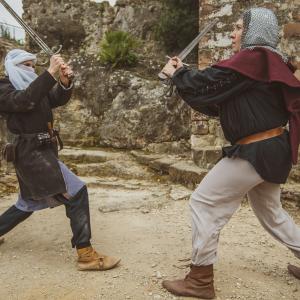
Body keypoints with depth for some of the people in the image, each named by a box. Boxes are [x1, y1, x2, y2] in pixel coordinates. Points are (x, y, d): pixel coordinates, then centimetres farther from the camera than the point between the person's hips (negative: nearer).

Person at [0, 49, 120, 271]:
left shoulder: (35, 86, 17)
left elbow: (59, 99, 2)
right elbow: (25, 100, -26)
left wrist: (65, 82, -18)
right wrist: (51, 73, -31)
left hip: (42, 151, 9)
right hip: (30, 153, -9)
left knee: (30, 203, 23)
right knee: (76, 192, -17)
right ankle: (85, 254, -14)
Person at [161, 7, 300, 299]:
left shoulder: (252, 58, -13)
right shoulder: (269, 62, 16)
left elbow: (207, 84, -15)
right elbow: (217, 103, 16)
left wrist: (177, 73, 5)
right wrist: (184, 75, 11)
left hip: (255, 152, -10)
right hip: (273, 149, 10)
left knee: (203, 203, -3)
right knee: (269, 211, 25)